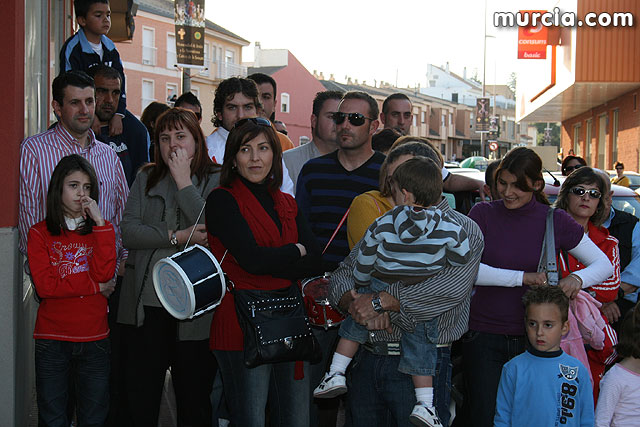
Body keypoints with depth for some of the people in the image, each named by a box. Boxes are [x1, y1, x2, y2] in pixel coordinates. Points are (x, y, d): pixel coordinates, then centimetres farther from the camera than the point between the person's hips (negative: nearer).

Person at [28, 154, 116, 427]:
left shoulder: (99, 230, 9)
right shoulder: (40, 233, 2)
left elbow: (104, 274, -9)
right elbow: (45, 285, -10)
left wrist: (100, 223, -11)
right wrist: (96, 287, -8)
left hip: (94, 339, 2)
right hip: (52, 340, -2)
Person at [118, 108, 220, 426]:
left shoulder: (216, 180, 2)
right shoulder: (146, 179, 11)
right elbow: (128, 232, -1)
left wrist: (184, 181, -10)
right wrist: (176, 237, -13)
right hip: (146, 303, 3)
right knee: (140, 399, 7)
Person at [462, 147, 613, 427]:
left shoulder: (555, 221, 1)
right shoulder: (483, 214, -2)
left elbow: (604, 264, 5)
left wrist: (577, 278, -17)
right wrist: (523, 277, -22)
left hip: (533, 338, 1)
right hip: (484, 335, -1)